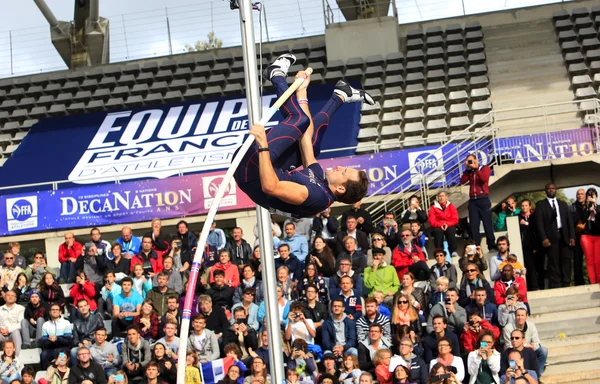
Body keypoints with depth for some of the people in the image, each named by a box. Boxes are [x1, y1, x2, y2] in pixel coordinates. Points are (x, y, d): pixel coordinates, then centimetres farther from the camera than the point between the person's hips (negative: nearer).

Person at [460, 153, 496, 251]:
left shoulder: (485, 168, 4)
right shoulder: (469, 171, 15)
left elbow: (484, 178, -16)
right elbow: (462, 181, 0)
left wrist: (475, 168, -11)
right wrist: (467, 169, -2)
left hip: (483, 199, -4)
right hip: (472, 200, 4)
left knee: (488, 224, -2)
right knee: (474, 225, -1)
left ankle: (492, 247, 3)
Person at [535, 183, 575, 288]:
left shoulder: (563, 204, 20)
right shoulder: (540, 204, 8)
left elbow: (569, 221, 15)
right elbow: (539, 222, -1)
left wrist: (572, 236, 2)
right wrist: (544, 238, -12)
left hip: (564, 237, 3)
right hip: (551, 238, -3)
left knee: (566, 262, 0)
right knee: (553, 264, -6)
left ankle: (566, 286, 3)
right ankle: (555, 287, -7)